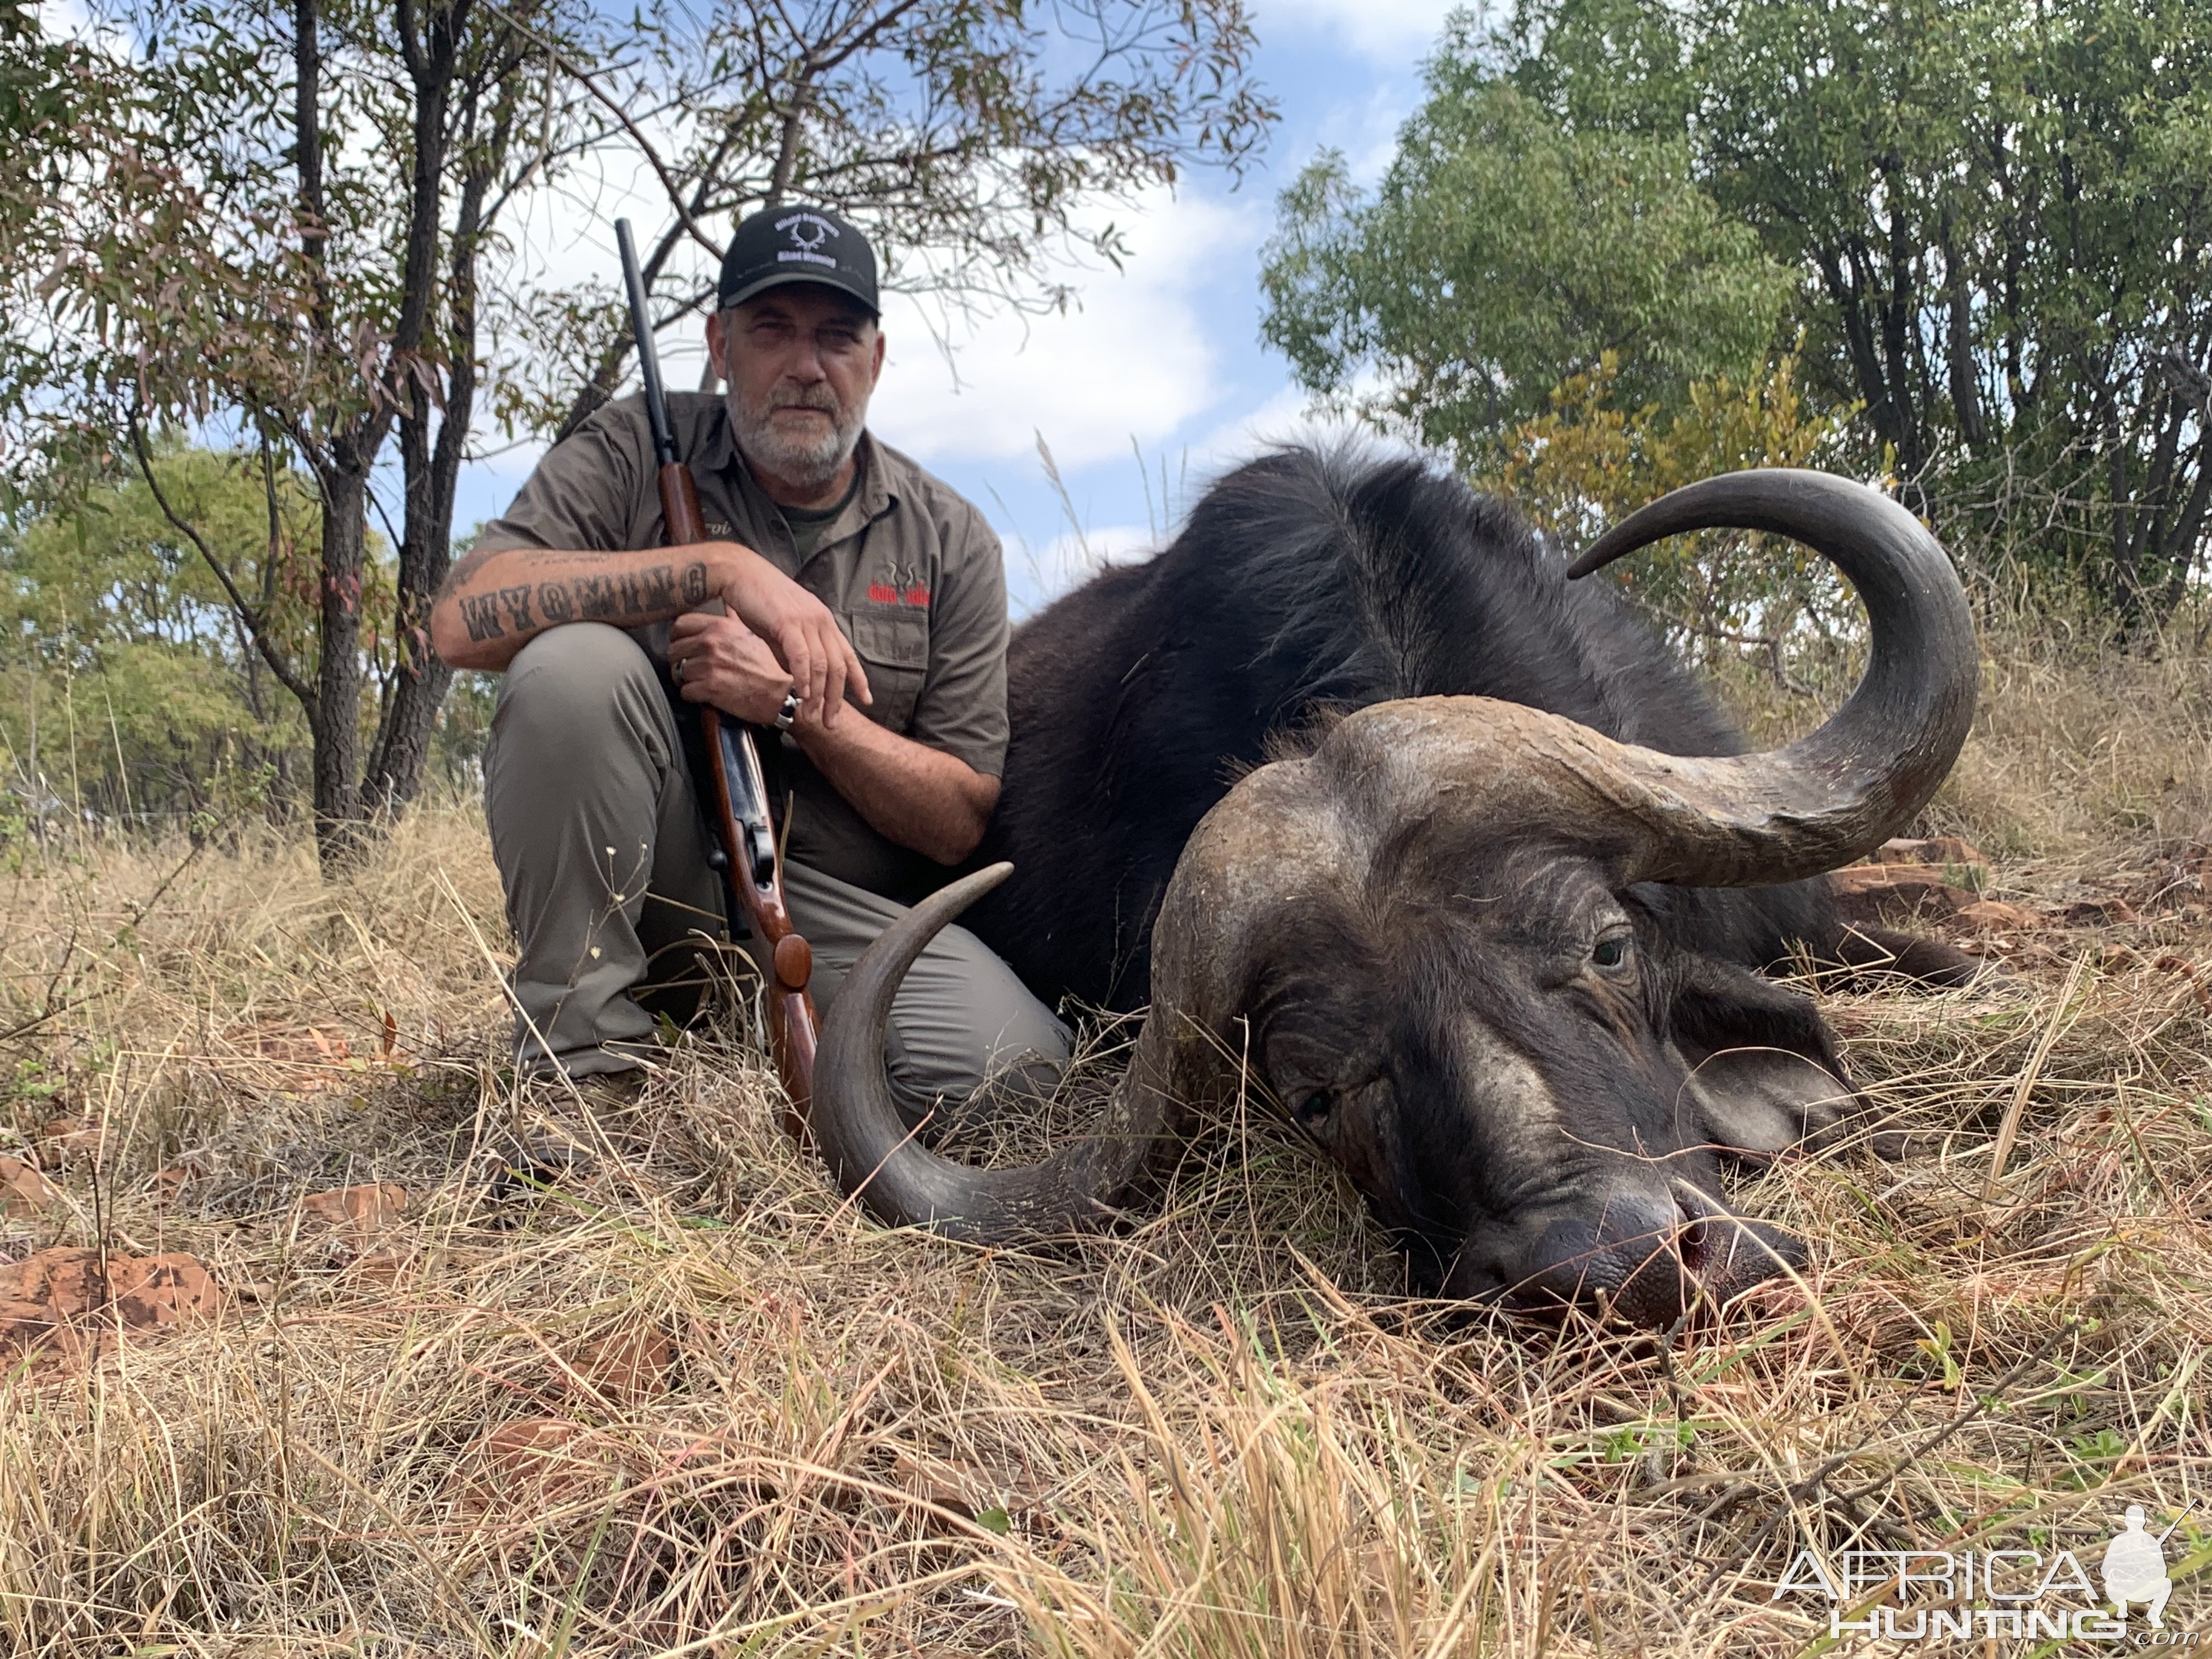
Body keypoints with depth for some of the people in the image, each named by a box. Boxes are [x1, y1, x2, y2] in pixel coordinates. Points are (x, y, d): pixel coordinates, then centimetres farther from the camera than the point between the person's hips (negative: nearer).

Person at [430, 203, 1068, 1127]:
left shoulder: (950, 544, 3)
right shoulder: (633, 455, 1)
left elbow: (958, 823, -1)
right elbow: (463, 618, -17)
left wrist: (798, 703, -17)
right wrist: (723, 565, -22)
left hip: (842, 909, 1)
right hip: (648, 879, -1)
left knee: (1021, 1081, -25)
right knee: (574, 662, -28)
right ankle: (575, 1061, -15)